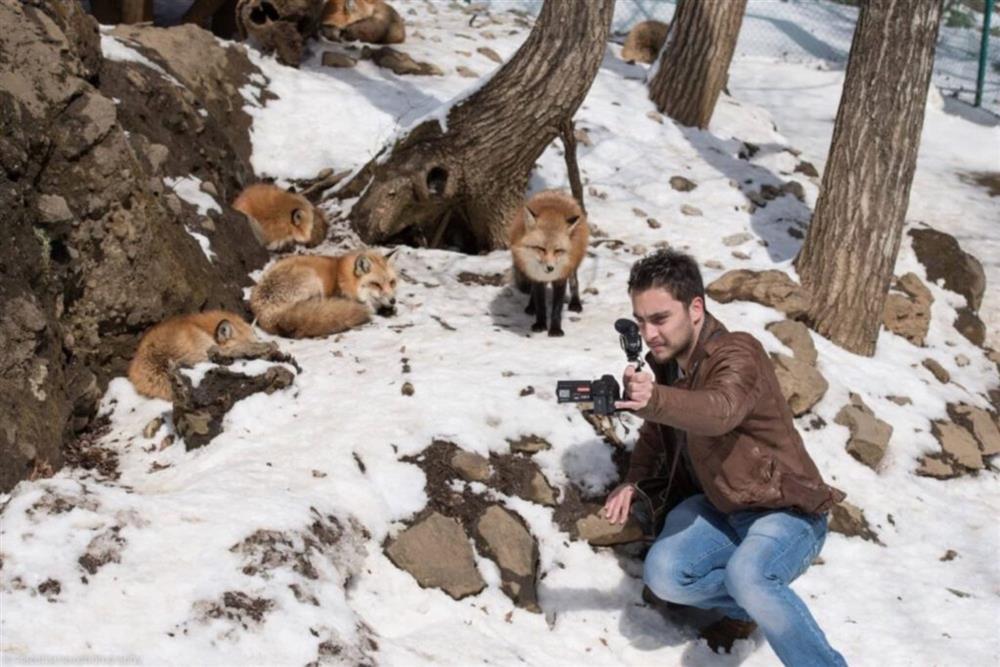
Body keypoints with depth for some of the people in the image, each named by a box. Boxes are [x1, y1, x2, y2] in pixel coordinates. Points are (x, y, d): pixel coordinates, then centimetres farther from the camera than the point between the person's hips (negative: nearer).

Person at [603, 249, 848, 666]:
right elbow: (657, 431, 18)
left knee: (747, 576, -38)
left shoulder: (738, 354, -23)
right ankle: (749, 606, 6)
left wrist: (653, 400, -65)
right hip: (721, 508, 7)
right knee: (662, 575, -20)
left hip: (785, 511, -7)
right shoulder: (667, 362, 2)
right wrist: (634, 479, -2)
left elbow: (721, 410, -45)